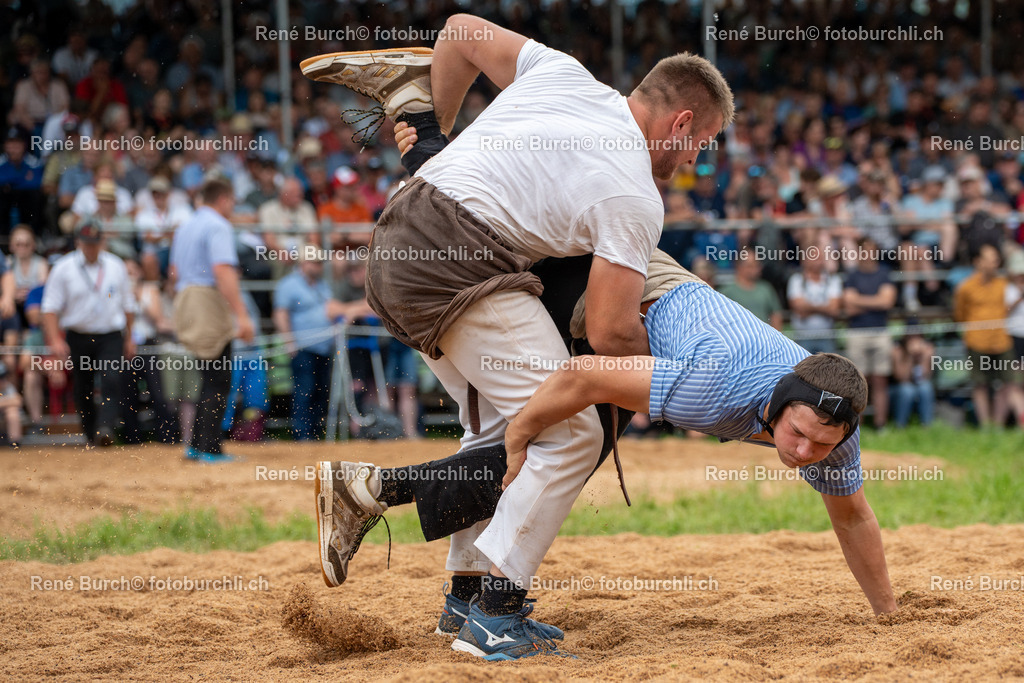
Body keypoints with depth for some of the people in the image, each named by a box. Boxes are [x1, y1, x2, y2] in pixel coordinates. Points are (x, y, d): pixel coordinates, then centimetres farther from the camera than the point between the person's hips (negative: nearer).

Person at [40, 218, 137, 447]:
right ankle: (91, 436, 17)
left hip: (110, 337, 0)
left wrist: (129, 338, 17)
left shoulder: (116, 267, 6)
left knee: (111, 381, -20)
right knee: (83, 390, 5)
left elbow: (128, 305, 17)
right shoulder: (63, 268, -1)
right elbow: (50, 308, -3)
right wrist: (55, 340, -14)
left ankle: (105, 429, -29)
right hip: (78, 337, 0)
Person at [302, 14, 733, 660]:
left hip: (396, 247, 9)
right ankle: (494, 618, -10)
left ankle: (469, 595, 21)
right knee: (572, 433, -8)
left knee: (503, 427, 20)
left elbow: (462, 31, 23)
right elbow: (610, 331, -11)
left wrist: (431, 128, 36)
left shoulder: (562, 72, 12)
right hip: (463, 264, -9)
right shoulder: (635, 199, -7)